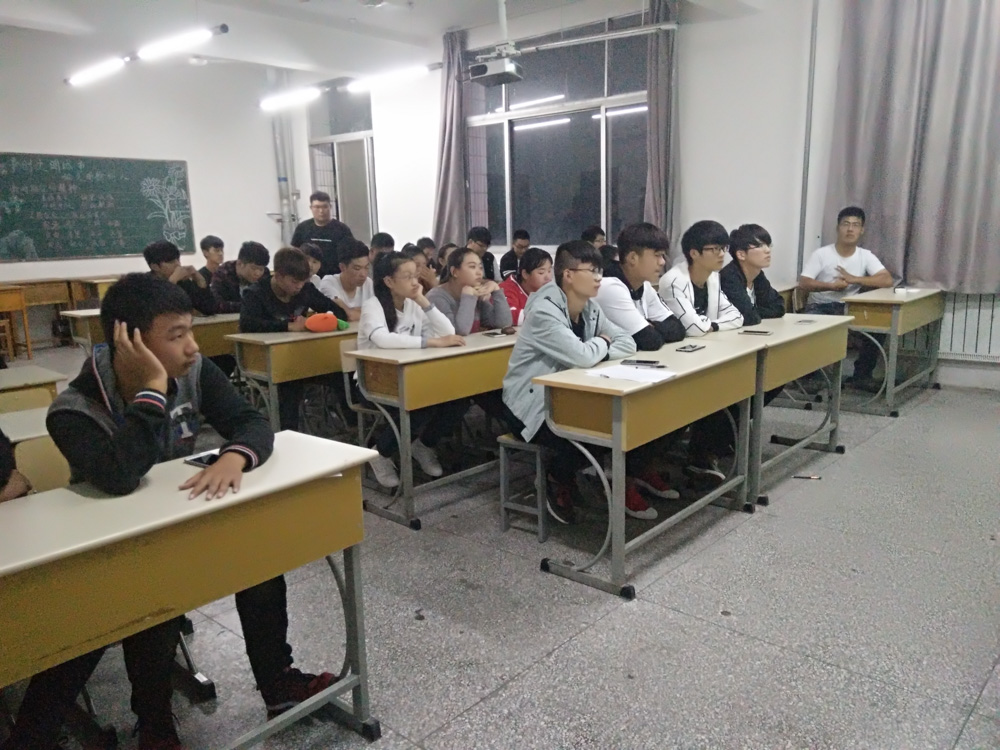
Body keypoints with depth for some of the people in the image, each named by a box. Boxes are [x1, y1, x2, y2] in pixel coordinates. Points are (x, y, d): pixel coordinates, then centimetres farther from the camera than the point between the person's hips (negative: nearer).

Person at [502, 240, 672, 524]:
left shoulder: (590, 308, 2)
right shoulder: (544, 311, -24)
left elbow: (628, 343, 0)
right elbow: (581, 356, -33)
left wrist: (599, 352, -19)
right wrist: (602, 343, -10)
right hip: (531, 406, -8)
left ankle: (626, 481, 10)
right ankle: (561, 484, 3)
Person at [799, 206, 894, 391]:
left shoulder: (866, 256, 3)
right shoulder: (821, 254, -6)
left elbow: (887, 280, -9)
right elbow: (803, 283, -15)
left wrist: (853, 279, -18)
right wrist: (831, 285, -28)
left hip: (848, 308, 3)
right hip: (819, 307, -3)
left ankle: (862, 375, -4)